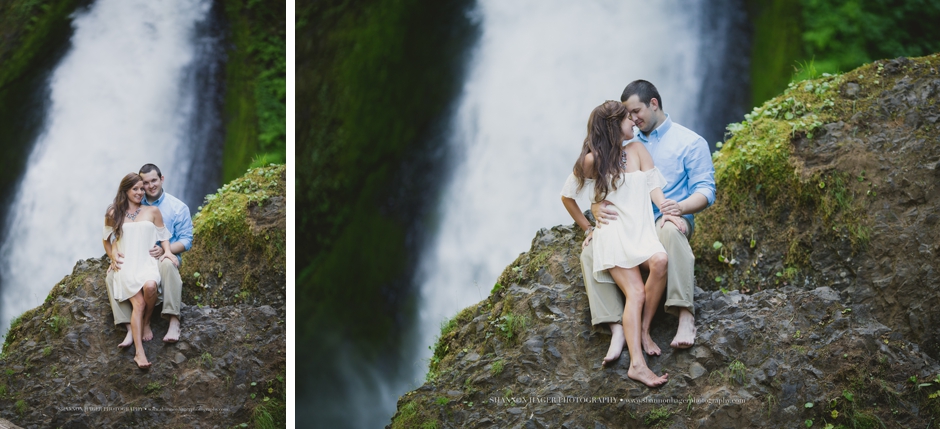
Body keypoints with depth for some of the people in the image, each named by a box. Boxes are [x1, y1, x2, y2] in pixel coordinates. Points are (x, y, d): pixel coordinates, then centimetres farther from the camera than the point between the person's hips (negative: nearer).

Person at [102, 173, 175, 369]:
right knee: (138, 302, -27)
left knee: (150, 286, -37)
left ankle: (147, 323, -6)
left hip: (147, 261, 1)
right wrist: (112, 258, 10)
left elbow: (163, 235, 17)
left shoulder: (152, 211, 12)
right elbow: (106, 239, 24)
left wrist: (167, 251, -2)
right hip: (125, 264, -1)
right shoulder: (114, 214, 12)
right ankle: (139, 352, -33)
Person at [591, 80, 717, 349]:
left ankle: (685, 316, -47)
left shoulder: (690, 142, 7)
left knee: (670, 229, -43)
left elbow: (706, 190, -3)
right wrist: (598, 209, -11)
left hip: (670, 219, -4)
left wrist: (681, 207, -26)